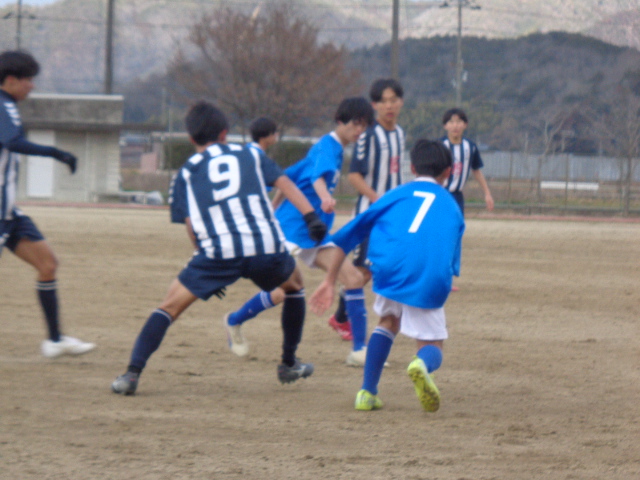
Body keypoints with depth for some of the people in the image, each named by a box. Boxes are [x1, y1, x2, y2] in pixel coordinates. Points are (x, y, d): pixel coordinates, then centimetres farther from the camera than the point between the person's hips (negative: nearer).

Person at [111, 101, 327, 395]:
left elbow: (191, 225, 14)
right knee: (294, 284, 32)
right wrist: (311, 217, 2)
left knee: (171, 305, 8)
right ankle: (289, 365, 36)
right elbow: (284, 183, 11)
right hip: (267, 247, 1)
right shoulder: (250, 155, 23)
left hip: (218, 251, -1)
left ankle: (132, 374, -8)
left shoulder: (187, 172, 20)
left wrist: (210, 266, 22)